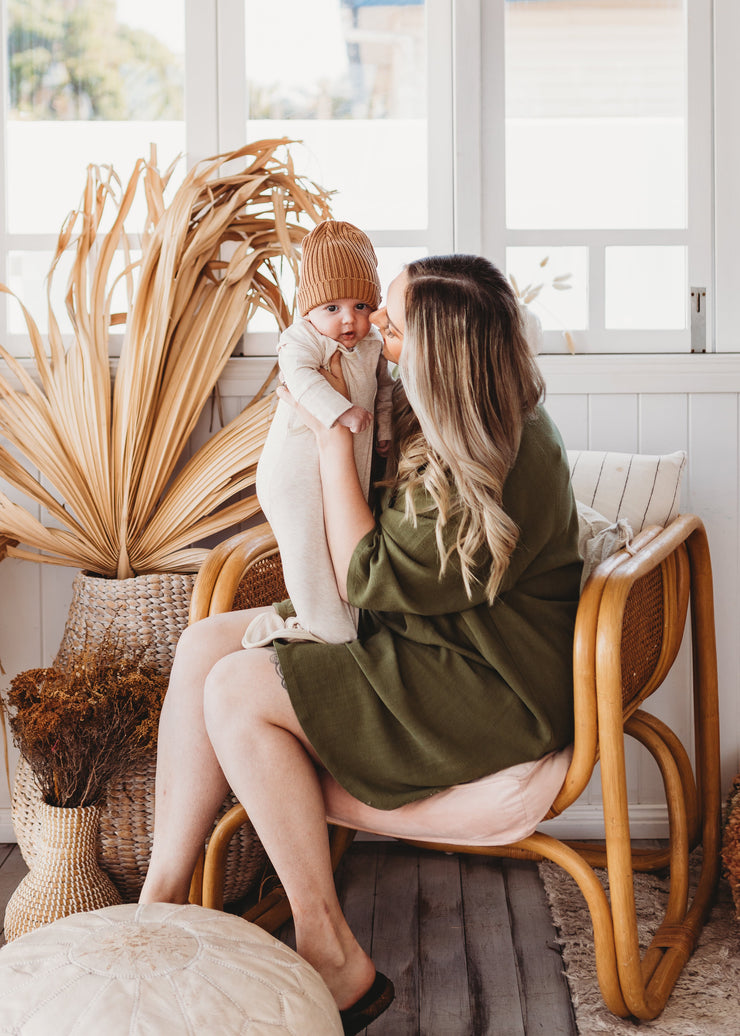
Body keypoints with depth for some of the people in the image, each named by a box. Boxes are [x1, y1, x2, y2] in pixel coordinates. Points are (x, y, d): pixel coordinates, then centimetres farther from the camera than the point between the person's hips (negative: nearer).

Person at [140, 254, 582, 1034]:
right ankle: (162, 897, -4)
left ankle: (333, 961, -12)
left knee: (236, 693, -22)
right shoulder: (447, 427, 5)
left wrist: (334, 442, -13)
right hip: (420, 641, 10)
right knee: (203, 644, -2)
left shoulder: (509, 469, -25)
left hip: (493, 696, -10)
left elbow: (368, 580, -19)